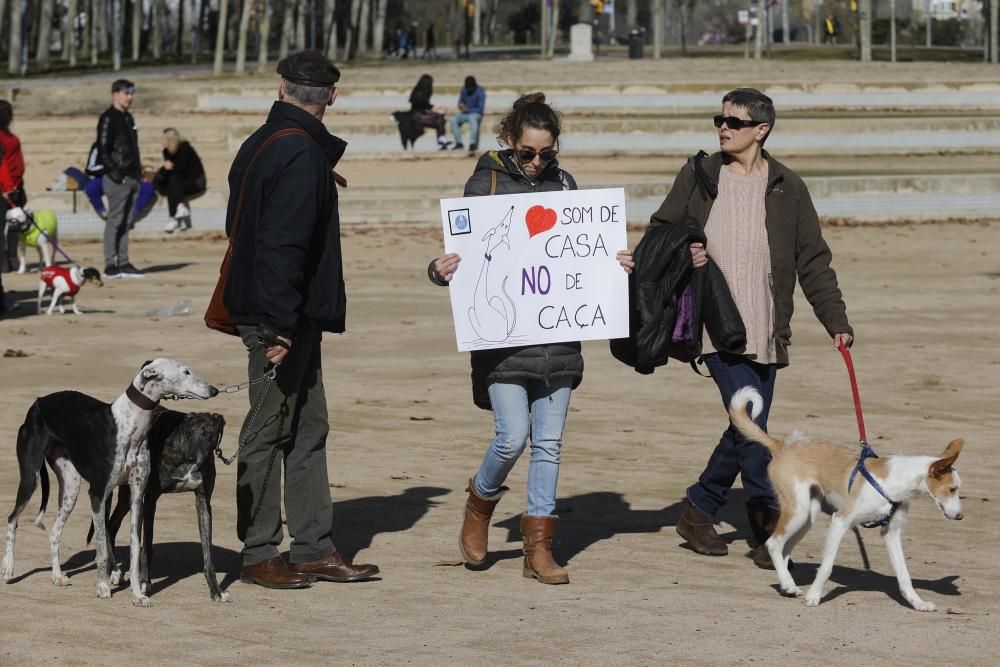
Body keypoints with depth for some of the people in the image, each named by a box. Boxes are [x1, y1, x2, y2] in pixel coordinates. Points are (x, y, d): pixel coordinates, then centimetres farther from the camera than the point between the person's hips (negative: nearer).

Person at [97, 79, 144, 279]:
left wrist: (138, 170, 16)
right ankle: (110, 265, -6)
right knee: (115, 220, -7)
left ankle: (123, 263, 13)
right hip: (117, 179, -9)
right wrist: (115, 173, -20)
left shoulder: (128, 118, 19)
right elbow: (103, 149, -15)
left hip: (131, 178, 9)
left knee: (125, 222, 10)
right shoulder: (108, 118, -9)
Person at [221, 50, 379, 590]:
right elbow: (281, 246, -24)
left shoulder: (259, 145, 12)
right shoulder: (302, 156, -18)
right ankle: (259, 555, 5)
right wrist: (280, 324, -24)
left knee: (308, 429, 13)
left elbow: (238, 226, 20)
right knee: (269, 432, -2)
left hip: (293, 320, 10)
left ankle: (314, 549, 16)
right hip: (283, 319, -10)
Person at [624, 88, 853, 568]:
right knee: (749, 422, -12)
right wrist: (682, 255, -8)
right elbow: (660, 231, 15)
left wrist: (836, 321, 1)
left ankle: (699, 511, 25)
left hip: (764, 328, 3)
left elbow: (813, 262, 8)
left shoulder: (787, 188, 6)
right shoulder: (699, 175, 5)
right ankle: (769, 527, -6)